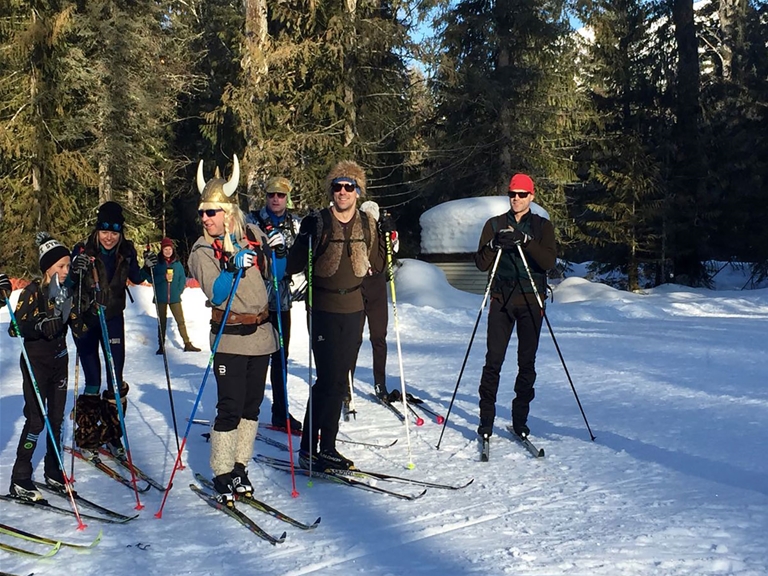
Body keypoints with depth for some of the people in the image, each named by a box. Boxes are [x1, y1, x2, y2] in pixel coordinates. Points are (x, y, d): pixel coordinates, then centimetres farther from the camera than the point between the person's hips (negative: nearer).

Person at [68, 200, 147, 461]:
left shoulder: (126, 251, -4)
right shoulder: (83, 250, -13)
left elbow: (136, 278, 9)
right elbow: (67, 284, -11)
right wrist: (76, 271, -32)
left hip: (113, 318, 3)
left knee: (116, 380, 3)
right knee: (93, 382, -3)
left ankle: (112, 436, 16)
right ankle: (86, 438, 12)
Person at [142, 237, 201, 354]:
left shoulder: (177, 263, 3)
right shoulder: (157, 263, -2)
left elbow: (183, 279, 7)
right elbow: (150, 279, -4)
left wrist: (178, 292, -6)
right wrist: (164, 277, -17)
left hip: (175, 298, 1)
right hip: (161, 298, -1)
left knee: (181, 321, 0)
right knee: (162, 322, 8)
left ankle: (187, 344, 4)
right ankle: (161, 346, 16)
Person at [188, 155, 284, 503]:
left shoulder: (252, 235, 4)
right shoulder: (202, 251, -6)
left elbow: (273, 277, 12)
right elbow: (216, 295, -17)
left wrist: (276, 252, -6)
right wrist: (234, 268, -30)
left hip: (261, 334, 4)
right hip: (230, 338, -4)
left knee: (252, 405, 10)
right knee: (230, 408, -5)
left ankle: (240, 467, 22)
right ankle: (221, 474, 7)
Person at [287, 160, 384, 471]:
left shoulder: (367, 224, 6)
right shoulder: (316, 222, -7)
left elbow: (375, 265, 16)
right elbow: (294, 265, -9)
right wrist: (307, 241, -24)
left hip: (353, 308, 5)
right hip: (323, 309, -4)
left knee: (340, 378, 8)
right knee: (329, 378, -8)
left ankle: (327, 447, 17)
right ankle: (308, 448, 4)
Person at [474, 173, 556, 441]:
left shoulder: (542, 226, 7)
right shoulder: (495, 224, 9)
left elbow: (549, 262, -7)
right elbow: (481, 264, 3)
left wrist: (526, 241, -20)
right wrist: (494, 244, -15)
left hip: (531, 301, 0)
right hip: (502, 300, 0)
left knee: (527, 362, 4)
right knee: (493, 361, -6)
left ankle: (520, 419, 14)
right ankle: (486, 420, 0)